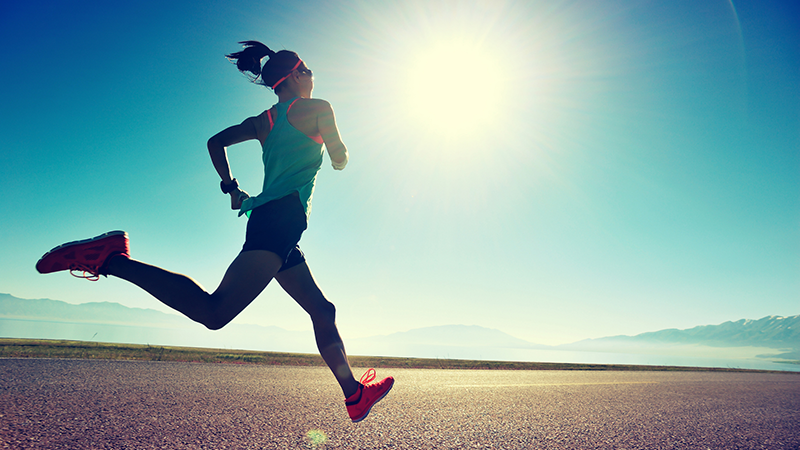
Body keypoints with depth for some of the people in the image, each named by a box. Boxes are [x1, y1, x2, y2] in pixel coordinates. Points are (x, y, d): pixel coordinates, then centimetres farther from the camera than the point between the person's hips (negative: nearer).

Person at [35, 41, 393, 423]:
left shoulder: (263, 121, 25)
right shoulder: (317, 109, 6)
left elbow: (216, 142, 23)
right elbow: (340, 161, 4)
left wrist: (231, 189, 24)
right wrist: (339, 146, 26)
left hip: (265, 218, 10)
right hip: (283, 216, -10)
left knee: (322, 310, 15)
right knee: (213, 311, -22)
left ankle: (355, 394, 22)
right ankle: (111, 259, -20)